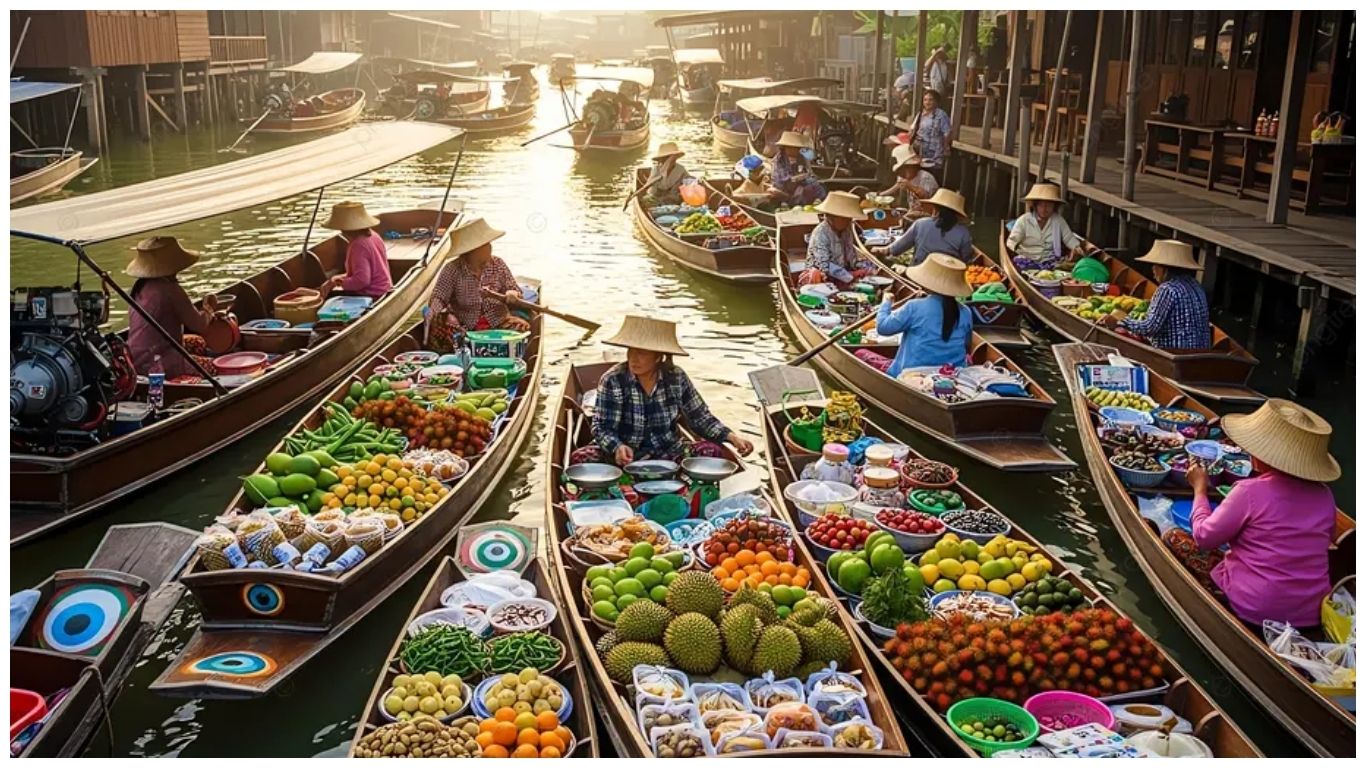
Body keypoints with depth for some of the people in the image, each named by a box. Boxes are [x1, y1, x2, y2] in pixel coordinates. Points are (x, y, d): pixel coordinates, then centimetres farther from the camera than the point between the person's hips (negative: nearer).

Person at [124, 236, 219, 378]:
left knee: (197, 343, 27)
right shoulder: (170, 289, -18)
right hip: (155, 363, -10)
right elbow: (199, 324, -11)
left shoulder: (140, 286, 9)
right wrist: (208, 309, 10)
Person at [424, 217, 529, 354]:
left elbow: (516, 291, 1)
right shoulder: (452, 270, -9)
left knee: (523, 328, -27)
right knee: (439, 331, -32)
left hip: (498, 323, 2)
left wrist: (512, 295, -25)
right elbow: (437, 297, -12)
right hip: (463, 326, -2)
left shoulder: (498, 265, 0)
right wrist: (438, 313, -36)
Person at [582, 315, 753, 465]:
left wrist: (732, 437, -12)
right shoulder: (612, 380, -11)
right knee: (580, 458, -29)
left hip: (669, 456, 2)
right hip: (626, 458, -1)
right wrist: (618, 447, -35)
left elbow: (701, 418, 4)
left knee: (712, 452, -24)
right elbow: (602, 428, -13)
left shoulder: (676, 377, -3)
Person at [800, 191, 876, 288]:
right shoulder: (820, 233, -18)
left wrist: (869, 268, -10)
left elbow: (852, 258, 8)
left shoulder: (846, 231, 7)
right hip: (822, 277, -7)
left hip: (841, 274, 7)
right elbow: (825, 265, -26)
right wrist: (849, 277, -33)